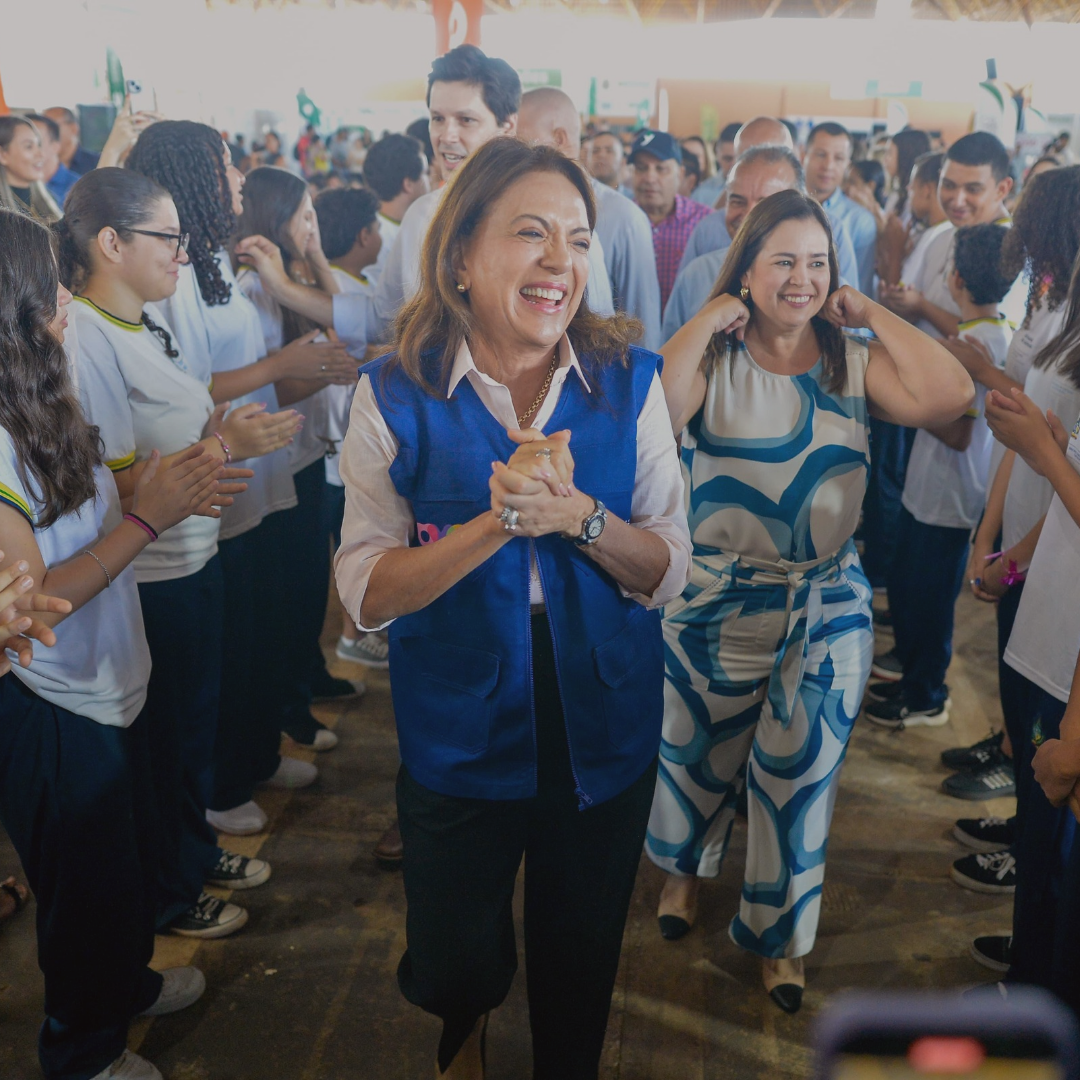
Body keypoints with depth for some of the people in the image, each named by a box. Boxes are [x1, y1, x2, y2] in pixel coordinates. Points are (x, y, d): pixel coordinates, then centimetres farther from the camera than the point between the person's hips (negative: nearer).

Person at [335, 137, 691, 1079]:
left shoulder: (628, 380, -7)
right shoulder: (396, 393, -11)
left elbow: (670, 570, -8)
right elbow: (367, 593, -14)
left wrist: (575, 514, -26)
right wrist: (499, 521, -28)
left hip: (604, 729, 1)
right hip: (458, 737, 0)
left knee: (580, 967, 19)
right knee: (454, 964, 19)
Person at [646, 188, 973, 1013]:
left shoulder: (854, 362, -2)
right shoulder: (714, 359, -8)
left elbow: (949, 396, -20)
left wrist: (870, 312, -11)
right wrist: (707, 322, -19)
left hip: (828, 610, 1)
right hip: (718, 603, -1)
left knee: (799, 771, 12)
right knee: (701, 753, 20)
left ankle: (779, 932, 36)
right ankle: (687, 866, 53)